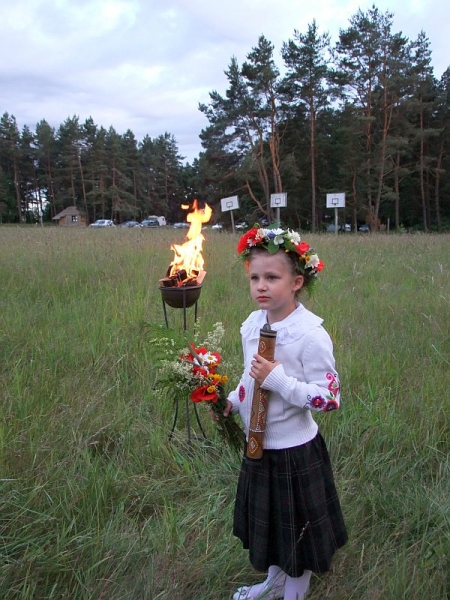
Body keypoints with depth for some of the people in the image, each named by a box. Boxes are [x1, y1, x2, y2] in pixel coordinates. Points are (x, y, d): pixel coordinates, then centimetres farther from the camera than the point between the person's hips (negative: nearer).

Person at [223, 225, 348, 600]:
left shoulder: (310, 334, -24)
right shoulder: (252, 324, -2)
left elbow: (329, 399, -24)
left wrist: (278, 379, -31)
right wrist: (232, 401, 0)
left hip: (295, 451, -7)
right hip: (258, 444, 7)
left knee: (296, 530, 15)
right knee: (268, 522, 26)